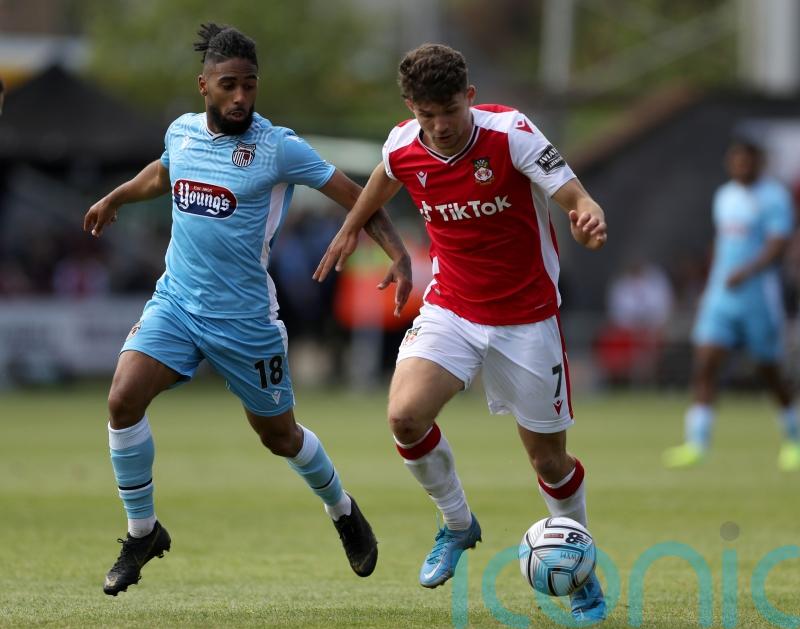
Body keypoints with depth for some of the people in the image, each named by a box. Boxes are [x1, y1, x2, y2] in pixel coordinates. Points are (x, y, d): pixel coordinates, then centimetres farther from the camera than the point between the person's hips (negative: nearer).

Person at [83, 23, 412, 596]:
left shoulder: (278, 147, -14)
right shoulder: (182, 133, 1)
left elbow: (355, 196, -11)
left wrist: (399, 255, -22)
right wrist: (115, 198, 36)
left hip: (245, 316, -3)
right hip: (176, 299, 3)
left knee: (278, 434, 11)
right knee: (123, 399, -18)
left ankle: (343, 510, 42)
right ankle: (143, 533, 0)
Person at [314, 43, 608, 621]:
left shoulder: (510, 133, -21)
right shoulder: (403, 147, -9)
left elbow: (574, 195, -27)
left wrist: (589, 215, -50)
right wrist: (351, 227, 30)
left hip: (527, 319, -3)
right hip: (451, 309, 3)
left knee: (549, 460, 3)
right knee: (406, 416, -22)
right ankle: (457, 524, 6)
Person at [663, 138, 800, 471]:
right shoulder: (724, 197, 13)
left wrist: (746, 271, -32)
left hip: (758, 295, -5)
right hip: (721, 296, 5)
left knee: (769, 371, 6)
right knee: (704, 365, -10)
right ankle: (696, 443, -16)